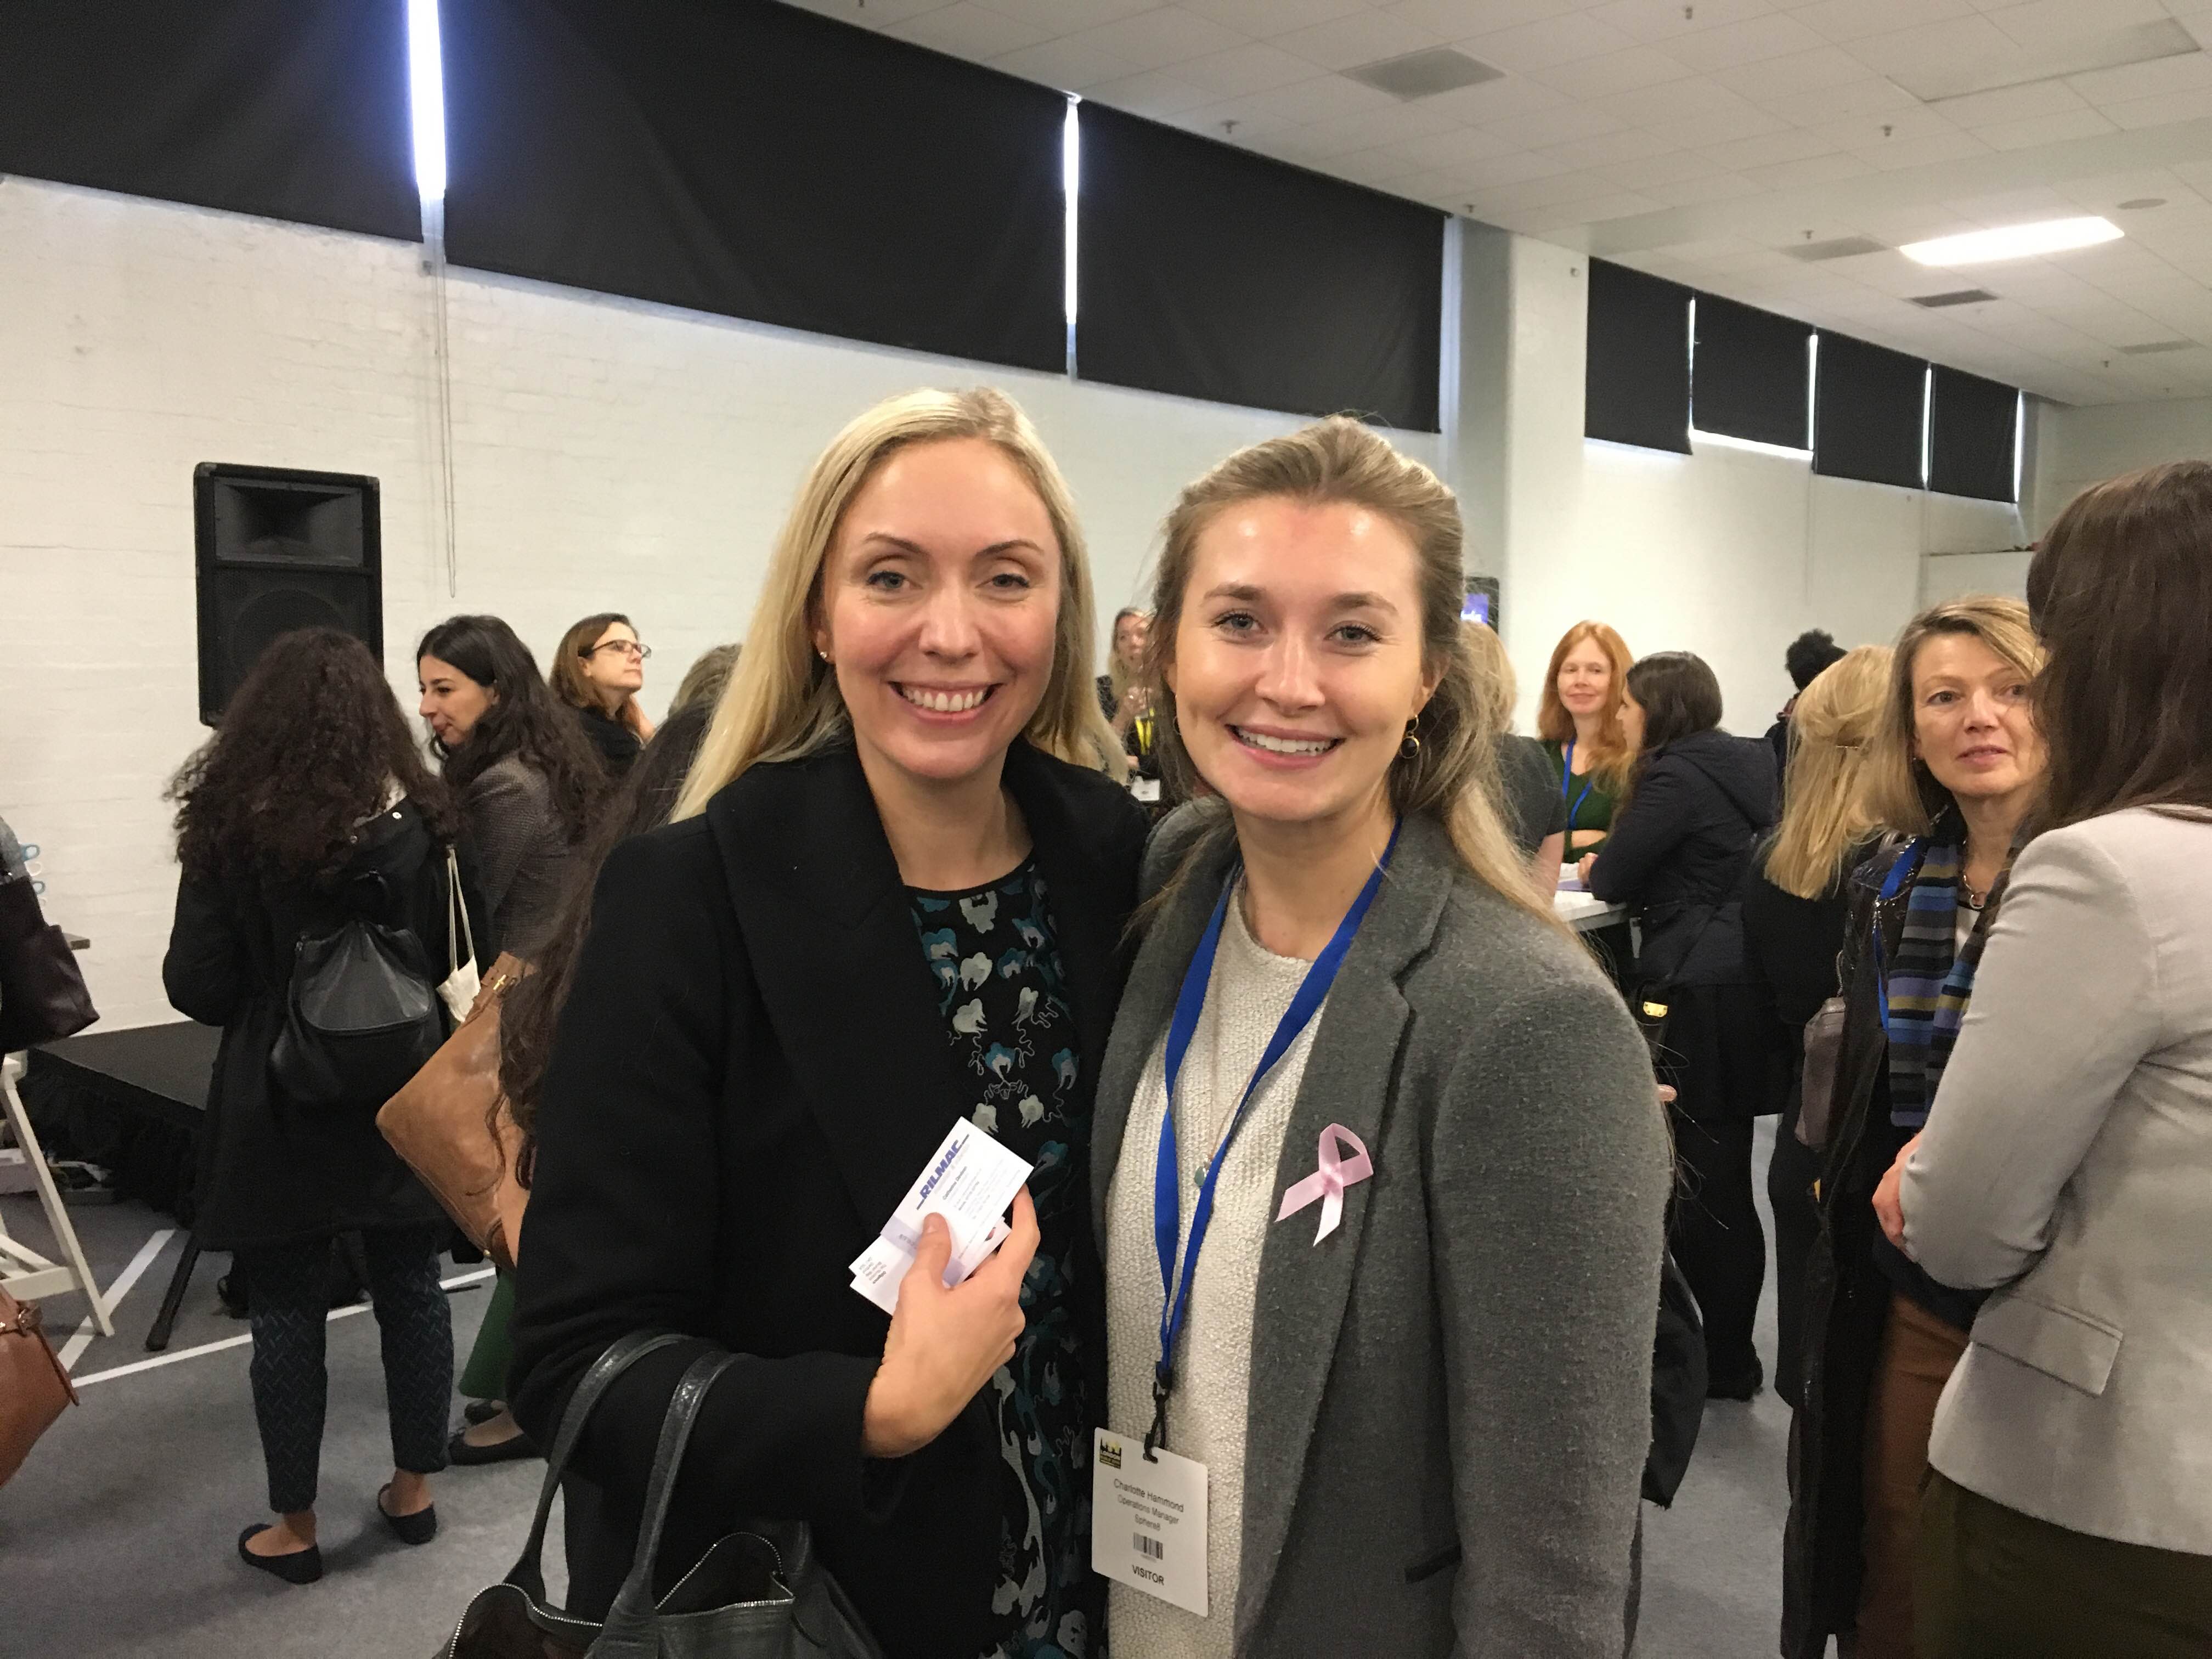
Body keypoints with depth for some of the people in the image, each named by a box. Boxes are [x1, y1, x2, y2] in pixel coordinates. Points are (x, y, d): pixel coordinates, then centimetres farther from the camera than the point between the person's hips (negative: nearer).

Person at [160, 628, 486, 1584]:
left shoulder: (234, 830, -11)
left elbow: (197, 989, -10)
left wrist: (270, 989, 11)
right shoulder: (426, 821, -4)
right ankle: (413, 1492, 27)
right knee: (411, 1290, 14)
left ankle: (294, 1529, 20)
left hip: (282, 1112, -2)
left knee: (287, 1312, 8)